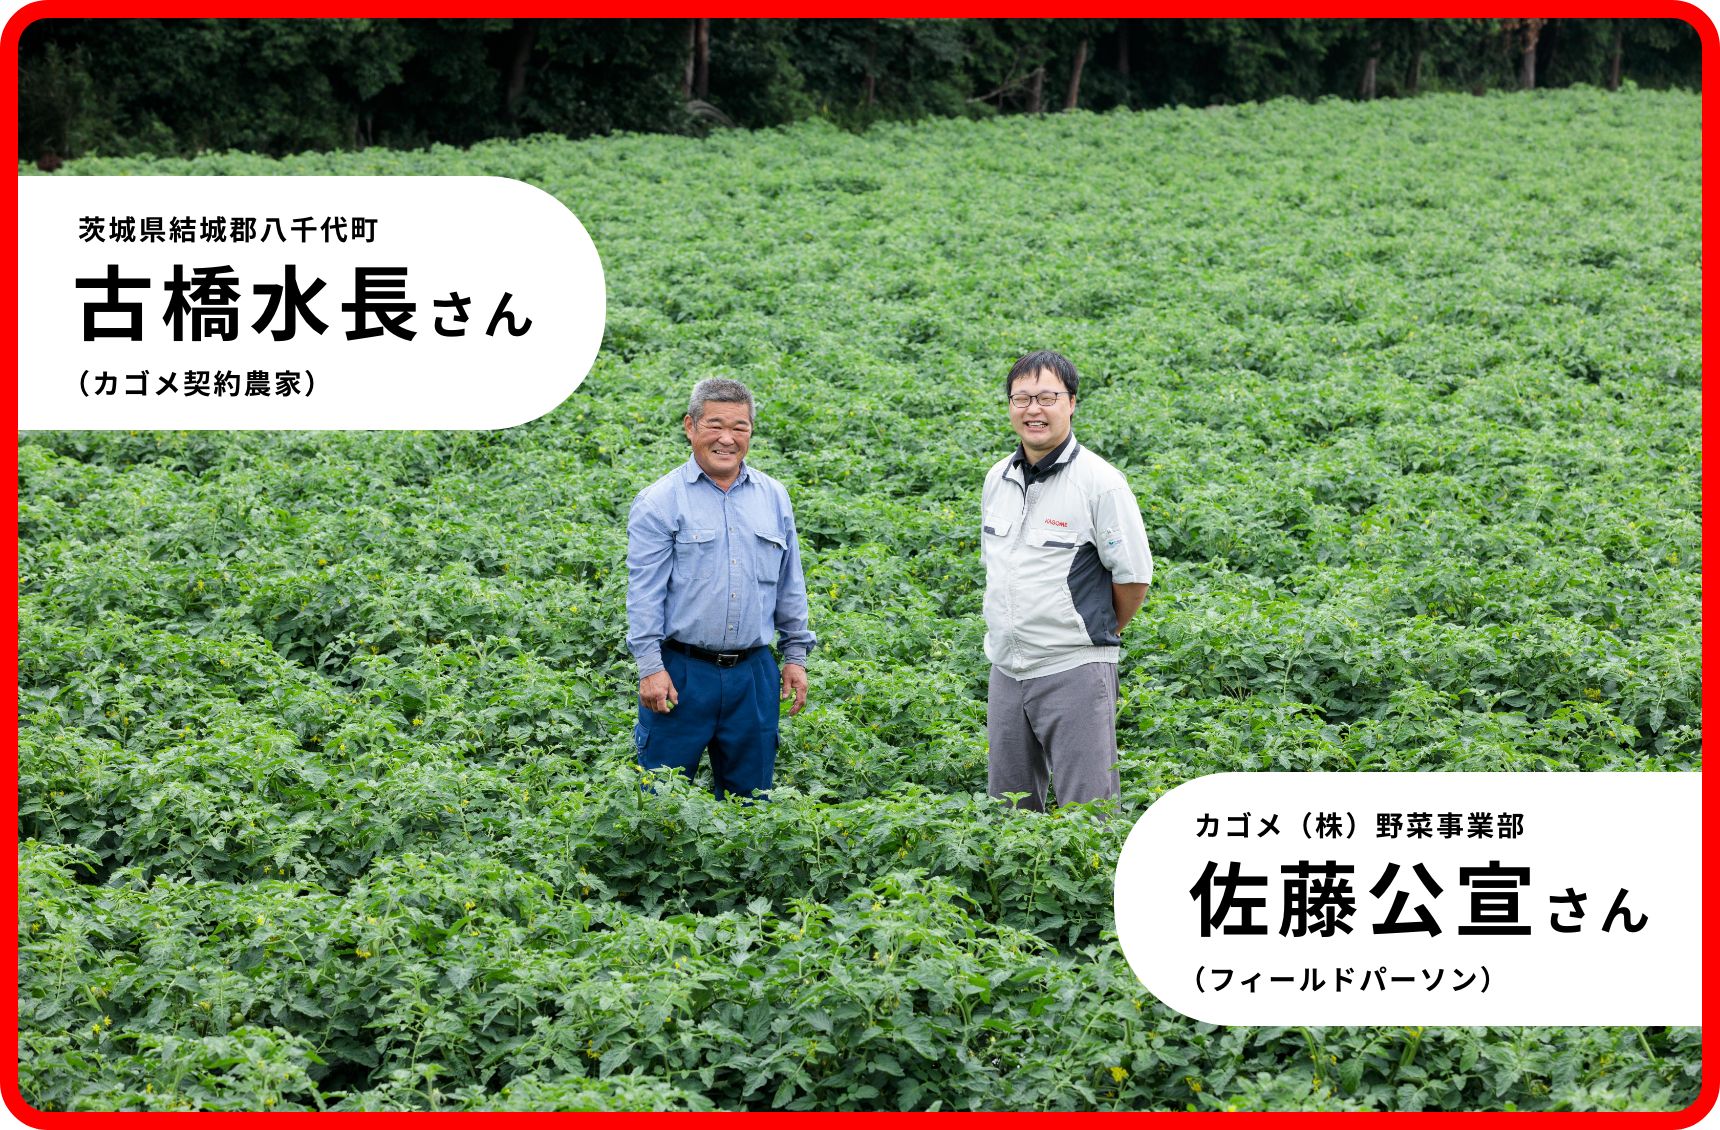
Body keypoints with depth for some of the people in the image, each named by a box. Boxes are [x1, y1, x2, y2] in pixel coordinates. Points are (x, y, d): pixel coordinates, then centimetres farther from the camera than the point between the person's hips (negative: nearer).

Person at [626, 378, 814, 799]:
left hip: (753, 675, 4)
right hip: (682, 673, -4)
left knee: (749, 797, 10)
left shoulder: (773, 497, 11)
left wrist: (795, 655, 13)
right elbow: (644, 591, -7)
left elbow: (790, 585, 17)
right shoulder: (659, 502, -4)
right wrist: (650, 667, -13)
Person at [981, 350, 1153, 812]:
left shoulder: (1099, 483, -11)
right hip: (1006, 670, 7)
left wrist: (1096, 634, 4)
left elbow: (1134, 578, -8)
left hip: (1074, 670, -7)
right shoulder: (998, 480, 9)